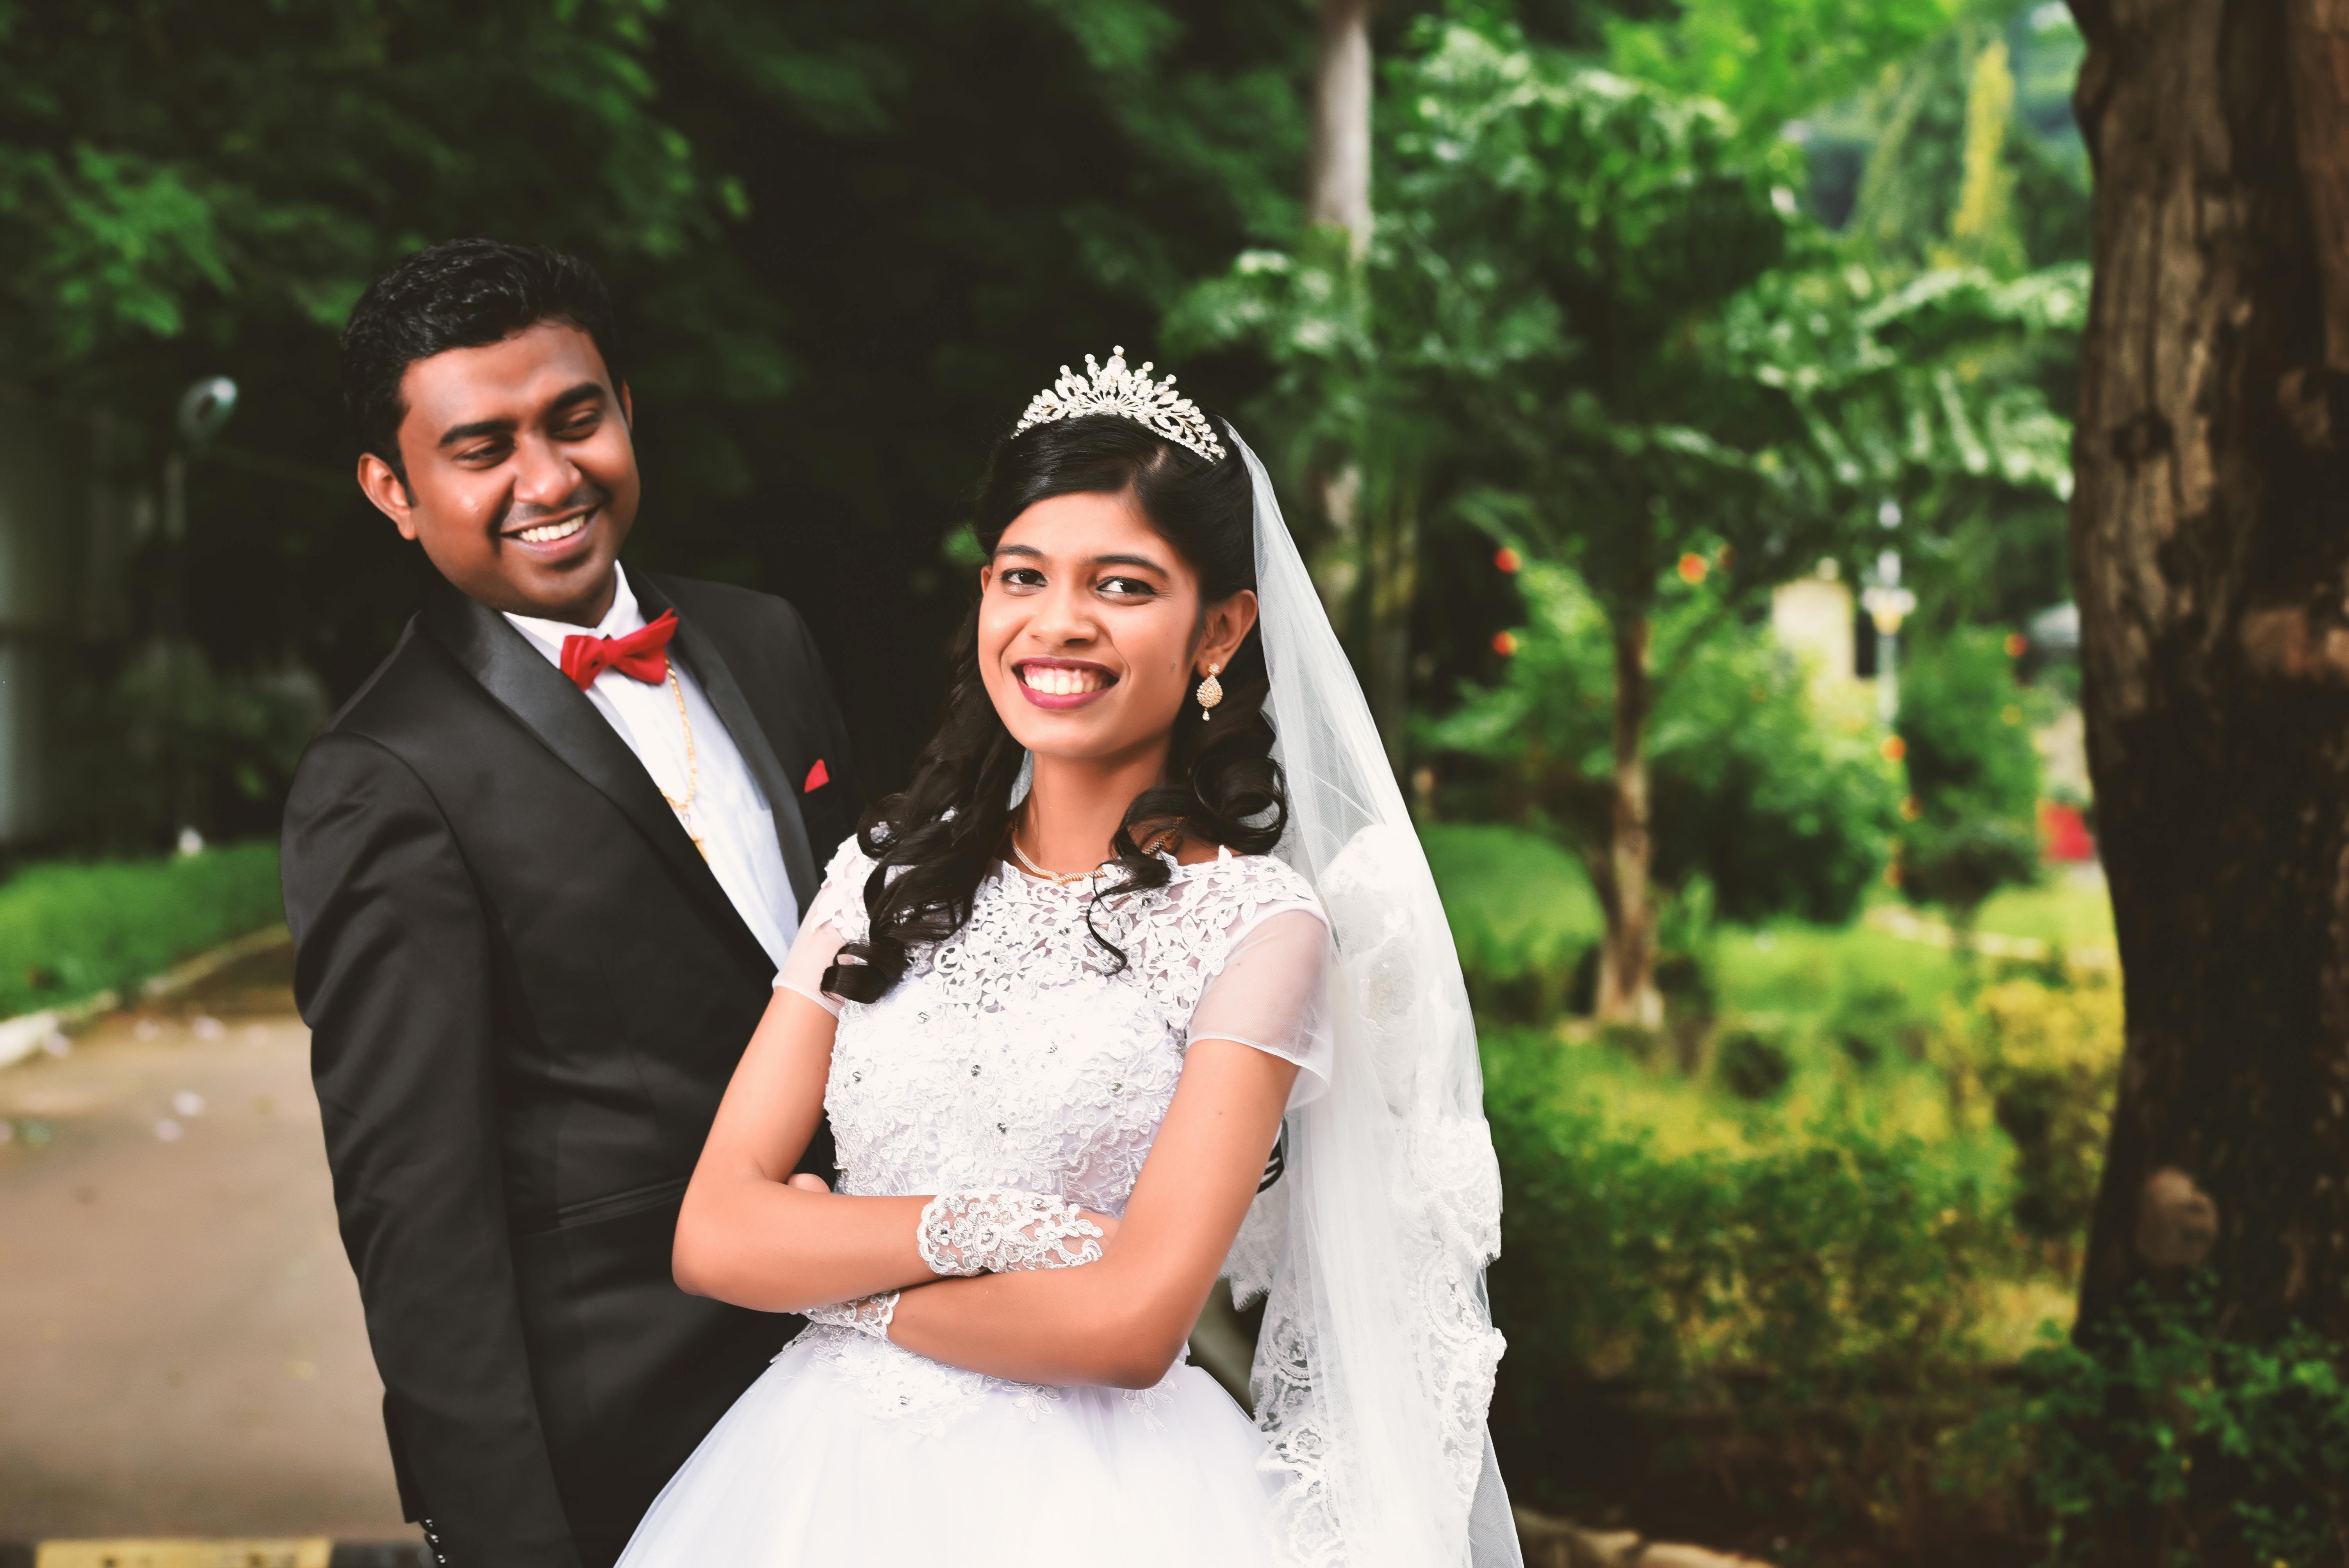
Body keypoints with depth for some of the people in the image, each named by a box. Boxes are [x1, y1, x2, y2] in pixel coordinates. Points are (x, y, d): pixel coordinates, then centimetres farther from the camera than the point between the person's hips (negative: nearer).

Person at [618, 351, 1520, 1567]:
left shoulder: (1259, 921, -10)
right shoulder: (886, 872, 3)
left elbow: (1132, 1324, -18)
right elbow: (713, 1234, -4)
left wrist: (842, 1282, -7)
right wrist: (984, 1227, -17)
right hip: (822, 1467, 4)